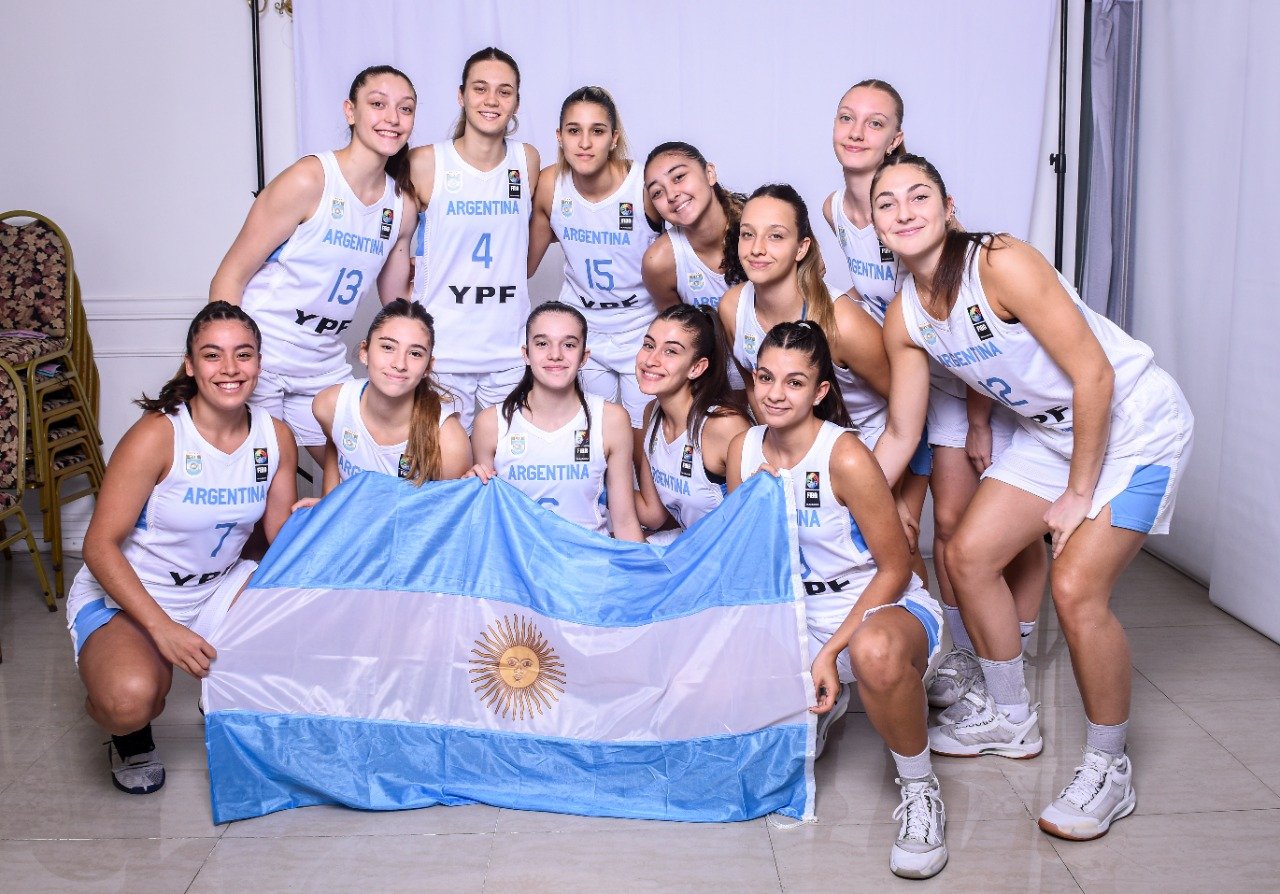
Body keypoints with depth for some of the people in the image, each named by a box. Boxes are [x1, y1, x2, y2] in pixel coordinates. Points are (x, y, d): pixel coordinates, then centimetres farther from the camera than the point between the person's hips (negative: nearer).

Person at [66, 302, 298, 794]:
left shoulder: (275, 438, -5)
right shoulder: (157, 436, -21)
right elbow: (100, 546, -20)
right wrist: (162, 629, -27)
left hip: (218, 587, 6)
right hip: (123, 594, -5)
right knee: (131, 698, -35)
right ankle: (129, 733, 7)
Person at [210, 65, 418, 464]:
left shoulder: (402, 206, 2)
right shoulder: (309, 180, -15)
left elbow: (397, 297, 17)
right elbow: (229, 278, -13)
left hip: (324, 367, 6)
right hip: (258, 358, -6)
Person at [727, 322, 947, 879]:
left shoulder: (845, 456, -19)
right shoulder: (744, 450, -1)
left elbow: (894, 569, -15)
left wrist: (831, 651, -22)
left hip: (880, 608, -7)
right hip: (800, 618, 7)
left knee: (875, 651, -43)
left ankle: (920, 792, -15)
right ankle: (822, 707, 20)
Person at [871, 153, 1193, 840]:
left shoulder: (1000, 264, -27)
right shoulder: (904, 318, -4)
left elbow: (1093, 375, -24)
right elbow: (901, 435, 4)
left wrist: (1078, 494, -17)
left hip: (1134, 420, -7)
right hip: (1050, 430, 8)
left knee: (1076, 588, -17)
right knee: (968, 555, 4)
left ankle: (1108, 770, 5)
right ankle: (1010, 719, 26)